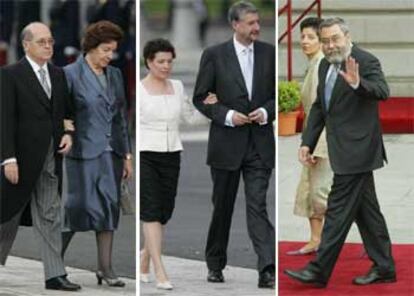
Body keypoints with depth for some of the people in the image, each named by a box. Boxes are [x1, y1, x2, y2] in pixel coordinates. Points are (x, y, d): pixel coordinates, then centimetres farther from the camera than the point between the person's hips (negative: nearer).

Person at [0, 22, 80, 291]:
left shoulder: (58, 75, 10)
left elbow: (66, 112, 18)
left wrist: (69, 135, -3)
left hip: (51, 157, 5)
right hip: (22, 157, -5)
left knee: (50, 216, 2)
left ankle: (55, 275, 0)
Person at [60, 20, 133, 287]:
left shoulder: (115, 75, 11)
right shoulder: (71, 74, -6)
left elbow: (122, 117, 14)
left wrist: (127, 155, 11)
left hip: (110, 153, 6)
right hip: (83, 153, -6)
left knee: (110, 208, 4)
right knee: (78, 207, -6)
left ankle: (106, 268, 7)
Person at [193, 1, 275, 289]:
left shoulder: (269, 53, 4)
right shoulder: (214, 55, -3)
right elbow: (200, 97, -1)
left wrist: (267, 112, -10)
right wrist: (227, 115, -14)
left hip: (259, 143, 0)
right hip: (227, 143, 0)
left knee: (258, 206, -9)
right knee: (222, 207, 11)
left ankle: (267, 270, -17)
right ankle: (215, 264, 28)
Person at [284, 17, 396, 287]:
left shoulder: (366, 62, -13)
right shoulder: (326, 65, 12)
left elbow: (383, 91, -29)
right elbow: (319, 106, 19)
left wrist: (357, 83, -47)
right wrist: (307, 142, 11)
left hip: (356, 150, -9)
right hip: (347, 151, 9)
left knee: (339, 209, -7)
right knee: (366, 209, 13)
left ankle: (319, 271, -4)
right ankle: (384, 268, 20)